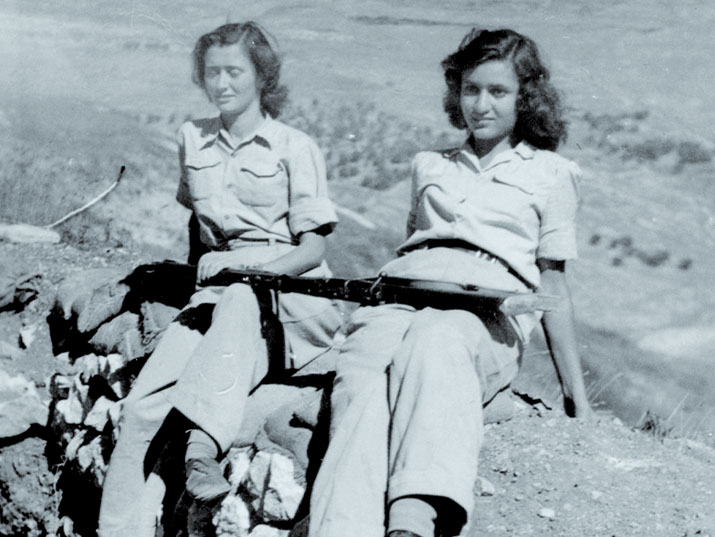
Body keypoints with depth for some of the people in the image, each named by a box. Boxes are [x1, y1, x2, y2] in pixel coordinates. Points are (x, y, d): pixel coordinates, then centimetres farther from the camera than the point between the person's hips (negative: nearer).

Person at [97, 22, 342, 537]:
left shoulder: (295, 147, 3)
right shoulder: (193, 139, 18)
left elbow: (314, 248, -2)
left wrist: (250, 266, -18)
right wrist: (204, 269, 14)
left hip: (287, 290, -3)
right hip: (218, 291, 4)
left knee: (239, 303, -42)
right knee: (144, 402, -24)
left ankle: (203, 442, -56)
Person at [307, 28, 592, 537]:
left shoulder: (549, 173, 23)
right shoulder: (430, 165, 33)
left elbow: (554, 284, 21)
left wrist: (577, 396, 18)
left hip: (488, 301, -3)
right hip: (404, 285, 3)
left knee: (434, 341, -42)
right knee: (362, 373, -35)